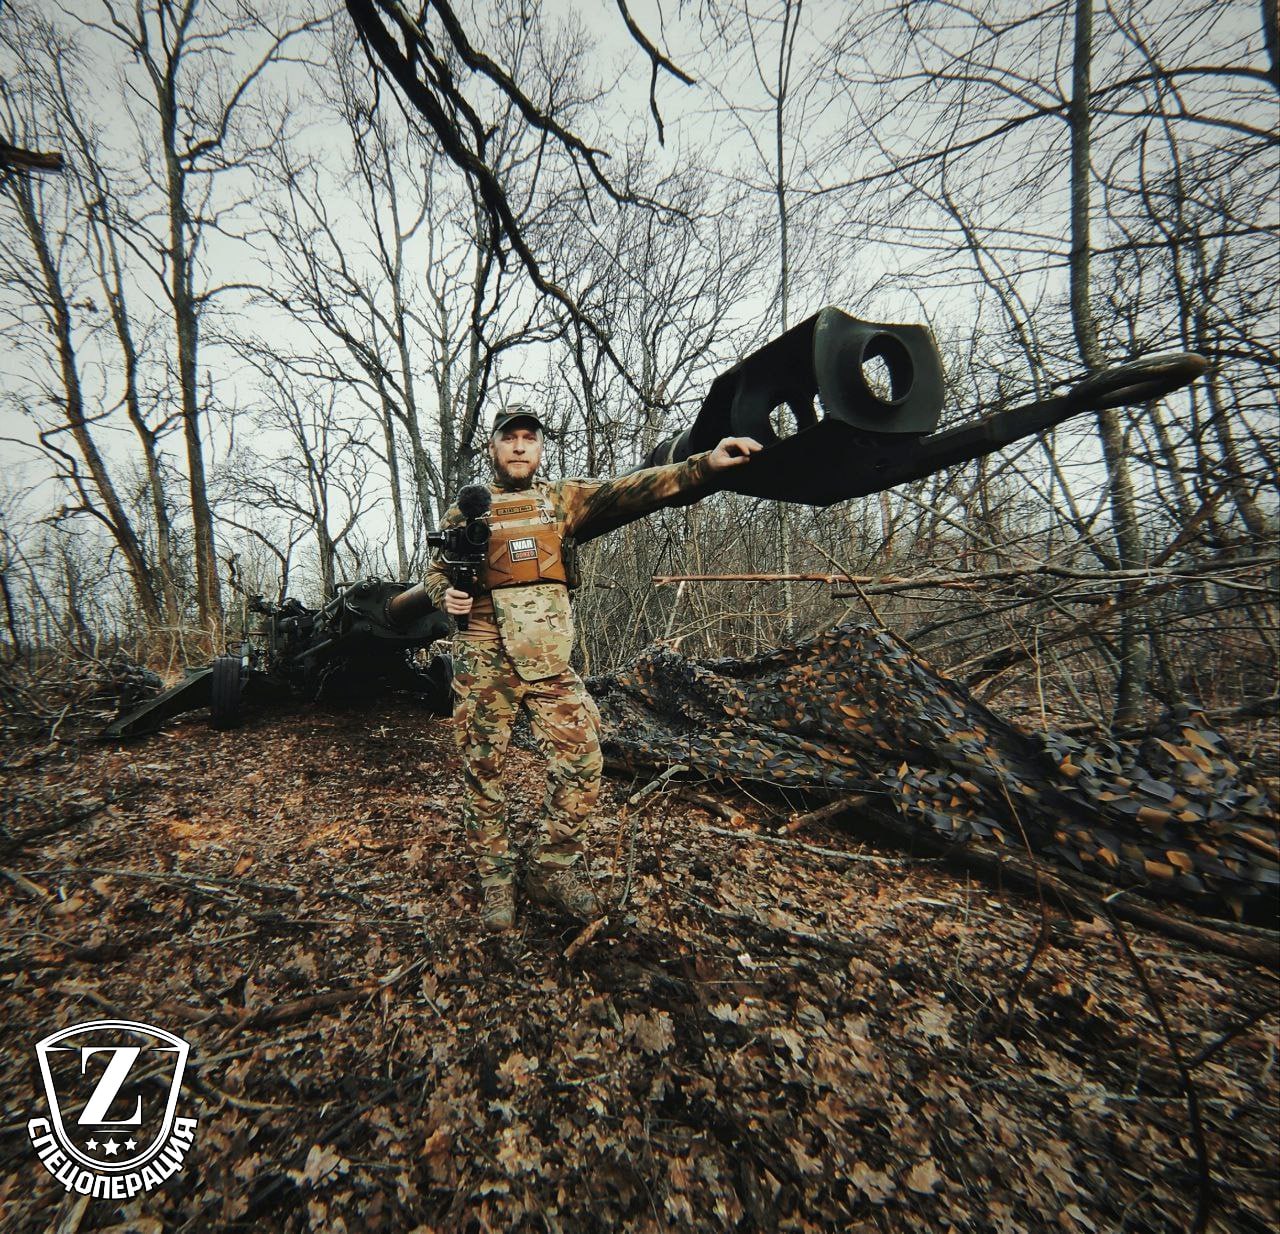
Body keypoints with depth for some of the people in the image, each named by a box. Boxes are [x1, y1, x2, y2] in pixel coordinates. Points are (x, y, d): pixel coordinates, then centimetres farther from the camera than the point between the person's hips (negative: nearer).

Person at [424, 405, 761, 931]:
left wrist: (706, 464, -21)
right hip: (484, 664, 0)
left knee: (581, 761, -3)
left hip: (550, 662, 1)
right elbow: (436, 570, 18)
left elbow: (629, 491, -7)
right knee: (484, 772, 6)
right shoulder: (466, 510, 9)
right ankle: (495, 880, 27)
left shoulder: (563, 499, 8)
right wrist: (447, 596, -7)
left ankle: (552, 869, 19)